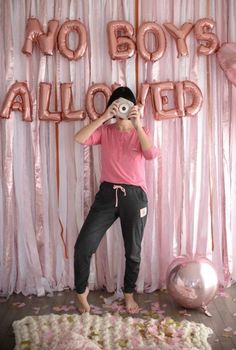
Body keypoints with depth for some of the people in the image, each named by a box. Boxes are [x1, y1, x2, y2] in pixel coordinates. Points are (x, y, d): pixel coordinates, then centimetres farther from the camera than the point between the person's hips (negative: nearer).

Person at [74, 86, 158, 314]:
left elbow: (151, 154, -16)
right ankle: (81, 291, 20)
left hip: (134, 195, 0)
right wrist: (104, 117, -14)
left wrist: (137, 124, -18)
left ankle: (129, 294, 35)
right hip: (107, 194, 1)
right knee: (83, 246, -6)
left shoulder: (141, 132, 5)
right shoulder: (105, 131, 6)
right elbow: (79, 138, -12)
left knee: (133, 251, 11)